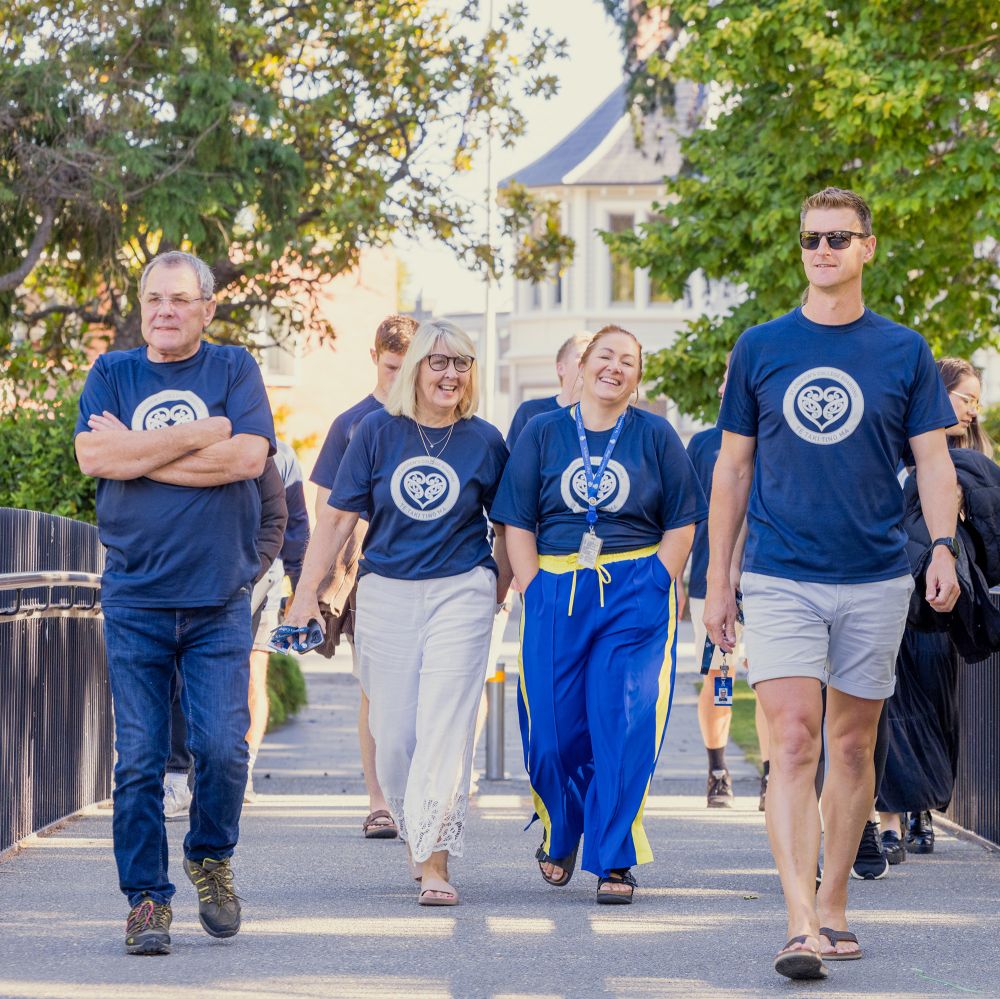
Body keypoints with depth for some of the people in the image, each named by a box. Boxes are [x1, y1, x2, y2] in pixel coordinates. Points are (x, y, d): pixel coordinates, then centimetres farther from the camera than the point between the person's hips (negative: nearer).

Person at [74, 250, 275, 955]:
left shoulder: (235, 370, 7)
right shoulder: (112, 374, 10)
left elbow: (247, 456, -11)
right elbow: (92, 455, -7)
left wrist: (136, 452, -9)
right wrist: (200, 434, -10)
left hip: (220, 600, -1)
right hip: (134, 599, 1)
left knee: (222, 745, -7)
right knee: (139, 758, -2)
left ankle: (210, 857, 19)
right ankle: (146, 898, 8)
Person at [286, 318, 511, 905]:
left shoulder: (485, 441, 2)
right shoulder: (378, 432, 2)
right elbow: (339, 518, 3)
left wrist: (497, 593, 9)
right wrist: (308, 592, -1)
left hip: (461, 593, -2)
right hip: (386, 593, 2)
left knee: (444, 728, -12)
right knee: (392, 735, 3)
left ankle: (436, 862, -14)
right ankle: (415, 834, 26)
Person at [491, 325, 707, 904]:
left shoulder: (656, 436, 5)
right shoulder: (543, 434, 8)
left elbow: (681, 524, 6)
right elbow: (518, 523, 7)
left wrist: (655, 589, -4)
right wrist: (536, 593, -2)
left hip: (636, 592, -1)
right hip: (555, 594, 1)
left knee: (625, 727, -8)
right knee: (551, 727, 1)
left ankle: (614, 860, 0)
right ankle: (559, 835, 29)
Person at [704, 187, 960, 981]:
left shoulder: (904, 351, 5)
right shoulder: (760, 349, 5)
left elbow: (934, 460, 4)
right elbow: (733, 469, 9)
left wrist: (944, 546, -14)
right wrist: (717, 581, 7)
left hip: (875, 579, 1)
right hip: (781, 579, -1)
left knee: (853, 745, 9)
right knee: (794, 743, -12)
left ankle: (834, 905, 22)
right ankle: (801, 923, -18)